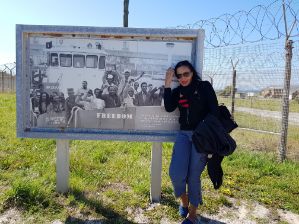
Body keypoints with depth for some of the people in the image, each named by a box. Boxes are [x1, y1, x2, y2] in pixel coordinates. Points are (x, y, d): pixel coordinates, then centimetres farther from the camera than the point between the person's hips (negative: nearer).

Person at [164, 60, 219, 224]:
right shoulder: (177, 91, 11)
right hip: (183, 134, 3)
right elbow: (169, 108, -6)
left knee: (193, 176, 1)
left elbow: (214, 110, -3)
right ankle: (184, 199, 22)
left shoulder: (205, 86, 1)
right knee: (176, 173, -11)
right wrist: (167, 84, -6)